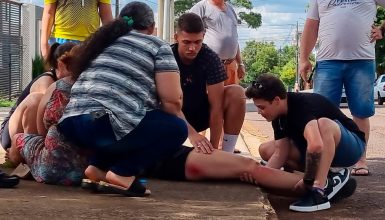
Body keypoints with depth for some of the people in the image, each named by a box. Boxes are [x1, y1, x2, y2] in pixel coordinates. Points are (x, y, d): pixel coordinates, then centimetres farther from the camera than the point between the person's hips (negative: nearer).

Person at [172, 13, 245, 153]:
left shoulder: (210, 58, -18)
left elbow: (216, 105, -20)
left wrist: (214, 147, -26)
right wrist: (192, 134, -46)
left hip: (201, 114, 2)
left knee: (237, 93, -22)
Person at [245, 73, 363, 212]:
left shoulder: (303, 105, -31)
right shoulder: (279, 116, -4)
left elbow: (315, 146, -47)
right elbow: (280, 153, -6)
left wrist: (307, 181, -36)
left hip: (350, 146, -8)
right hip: (320, 155, 9)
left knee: (323, 124, -39)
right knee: (266, 150, -1)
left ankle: (319, 191, -37)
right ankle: (324, 177, -3)